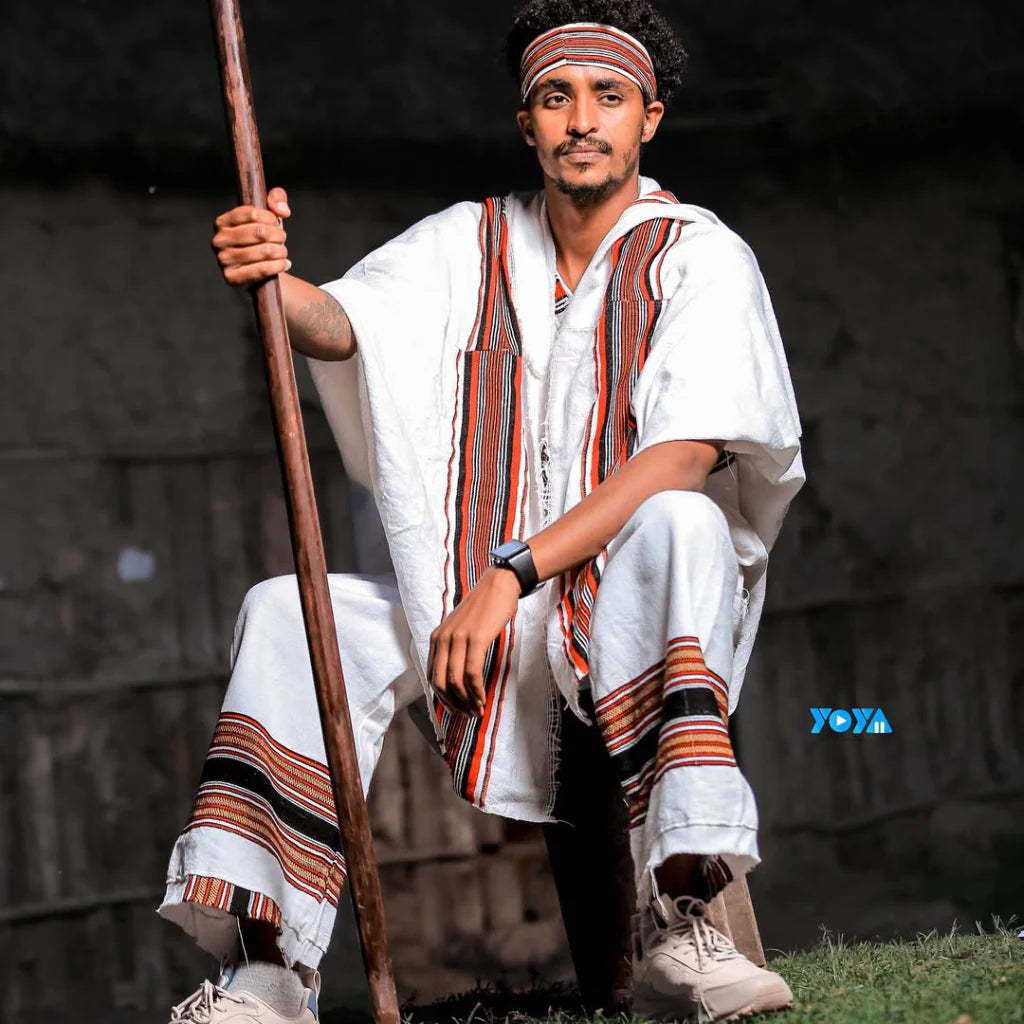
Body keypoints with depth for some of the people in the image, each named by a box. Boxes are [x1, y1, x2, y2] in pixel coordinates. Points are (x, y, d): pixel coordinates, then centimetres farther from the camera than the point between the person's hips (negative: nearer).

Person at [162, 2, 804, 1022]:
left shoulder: (700, 257, -3)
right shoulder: (470, 244, 9)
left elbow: (682, 462, -17)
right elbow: (341, 322, -11)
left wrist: (512, 575, -26)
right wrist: (274, 281, -36)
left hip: (634, 605, -3)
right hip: (476, 603, 4)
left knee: (681, 525, -36)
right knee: (286, 612, -19)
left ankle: (675, 931, -44)